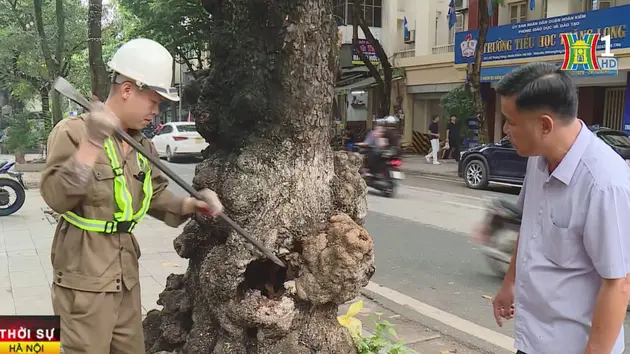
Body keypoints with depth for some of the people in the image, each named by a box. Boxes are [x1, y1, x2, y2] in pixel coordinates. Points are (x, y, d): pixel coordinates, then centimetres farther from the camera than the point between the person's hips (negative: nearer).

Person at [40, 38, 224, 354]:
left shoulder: (142, 144, 10)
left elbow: (155, 195, 15)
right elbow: (56, 197, -25)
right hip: (84, 277, -7)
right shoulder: (73, 132, -14)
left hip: (126, 274, 8)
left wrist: (190, 205, -3)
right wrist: (91, 145, -34)